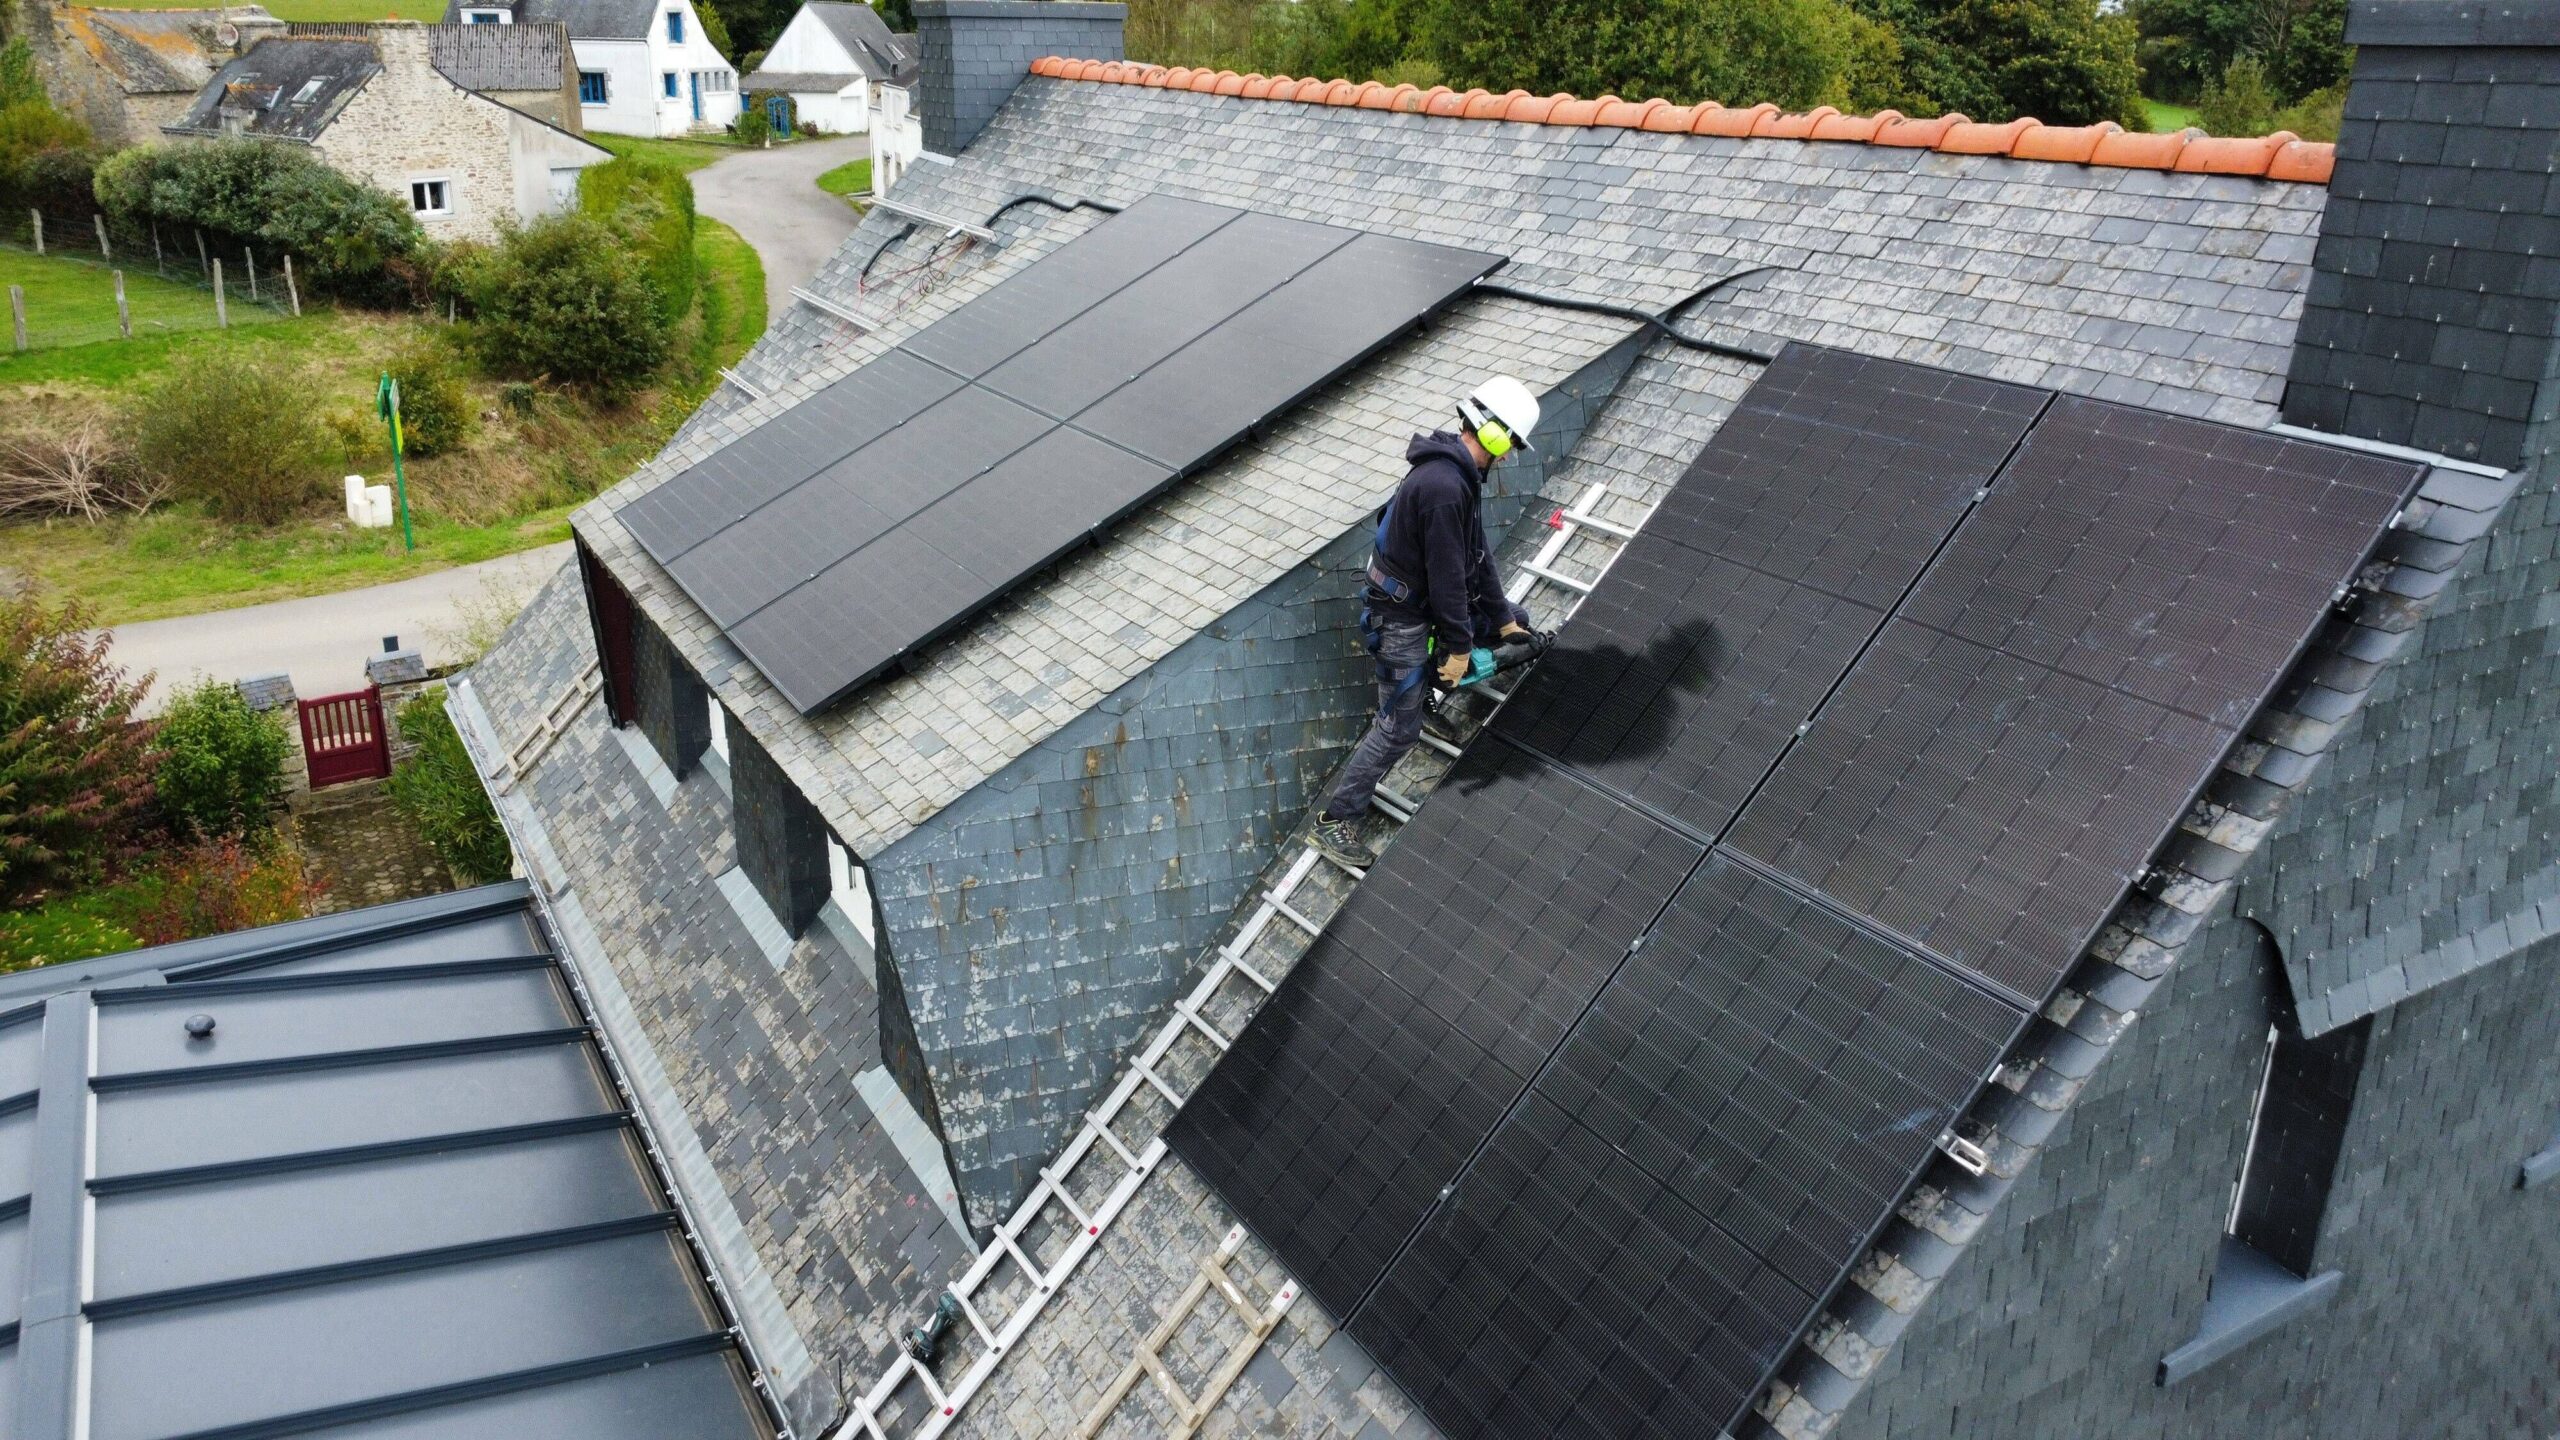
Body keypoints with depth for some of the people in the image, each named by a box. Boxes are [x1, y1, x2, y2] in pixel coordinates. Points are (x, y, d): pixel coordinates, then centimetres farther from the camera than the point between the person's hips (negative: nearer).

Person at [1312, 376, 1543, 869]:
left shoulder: (1461, 473, 2)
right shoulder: (1444, 486, -31)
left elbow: (1477, 554, 9)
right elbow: (1447, 573, -27)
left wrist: (1502, 619, 12)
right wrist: (1459, 645, -18)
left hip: (1431, 599, 10)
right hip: (1401, 616, -10)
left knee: (1516, 621, 20)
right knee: (1398, 728, -6)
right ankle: (1335, 822, 3)